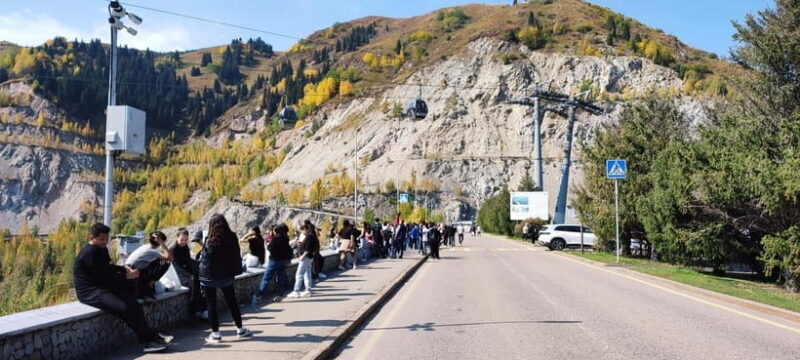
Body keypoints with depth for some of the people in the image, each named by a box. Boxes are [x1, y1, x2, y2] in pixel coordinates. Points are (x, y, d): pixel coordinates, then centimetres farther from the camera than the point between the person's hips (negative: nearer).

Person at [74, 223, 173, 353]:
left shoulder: (101, 249, 11)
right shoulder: (89, 252, -19)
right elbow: (104, 276, -21)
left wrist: (124, 269, 5)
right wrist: (126, 276, -14)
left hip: (102, 286, 9)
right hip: (90, 291, -9)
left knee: (134, 304, -11)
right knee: (124, 308, -26)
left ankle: (150, 336, -11)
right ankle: (147, 341, -20)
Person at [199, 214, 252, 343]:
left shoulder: (210, 241, -16)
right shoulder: (232, 239, -4)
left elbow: (204, 260, -12)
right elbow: (237, 257, 4)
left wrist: (202, 276, 1)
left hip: (210, 277, -4)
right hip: (227, 276, 4)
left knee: (211, 305, 6)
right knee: (232, 302, 16)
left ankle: (215, 333, 8)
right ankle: (240, 329, 23)